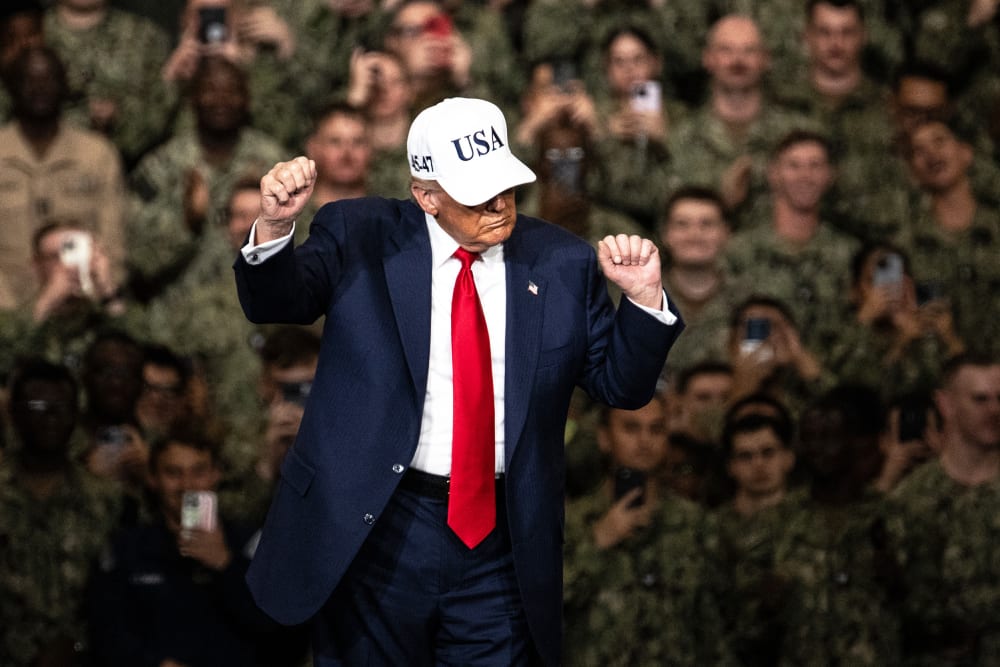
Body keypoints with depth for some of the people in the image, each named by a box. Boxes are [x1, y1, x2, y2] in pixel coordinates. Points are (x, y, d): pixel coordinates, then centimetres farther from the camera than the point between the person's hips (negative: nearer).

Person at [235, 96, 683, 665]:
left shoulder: (563, 263, 4)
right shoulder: (361, 236, 1)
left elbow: (621, 386, 7)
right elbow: (275, 303, -6)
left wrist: (643, 299, -11)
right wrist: (276, 227, -25)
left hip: (503, 543, 1)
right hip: (371, 532, -1)